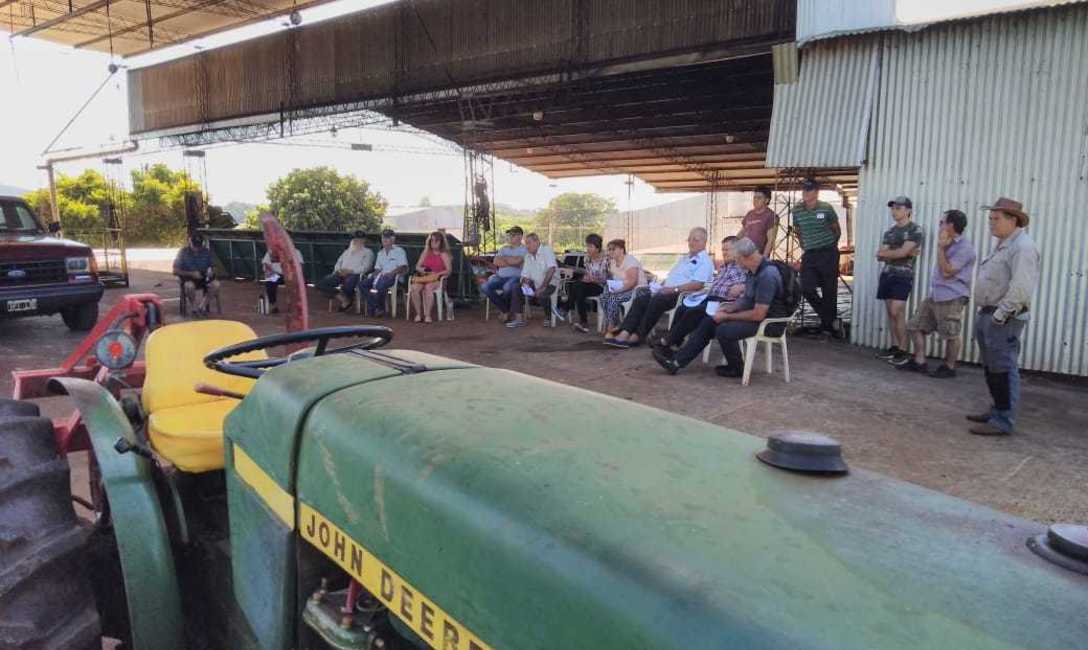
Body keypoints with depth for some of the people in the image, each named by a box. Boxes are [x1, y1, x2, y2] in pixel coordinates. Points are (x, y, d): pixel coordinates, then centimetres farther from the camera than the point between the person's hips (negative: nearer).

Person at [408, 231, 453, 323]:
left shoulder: (444, 254, 8)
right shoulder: (426, 252, 21)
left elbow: (448, 270, -1)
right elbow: (417, 266, 19)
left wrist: (436, 274, -14)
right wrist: (421, 269, -4)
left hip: (437, 280, -4)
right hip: (424, 277, 4)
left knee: (428, 288, -37)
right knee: (414, 288, -29)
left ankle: (427, 315, -31)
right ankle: (419, 314, -20)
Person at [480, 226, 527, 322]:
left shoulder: (524, 249, 4)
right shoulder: (503, 249, 22)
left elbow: (517, 261, -15)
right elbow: (496, 262, 6)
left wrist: (503, 258, -1)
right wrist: (511, 262, -7)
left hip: (515, 277, -6)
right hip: (500, 277, 6)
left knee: (507, 287, -39)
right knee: (484, 287, -20)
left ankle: (504, 310, -8)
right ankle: (505, 310, -10)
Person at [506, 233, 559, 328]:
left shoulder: (547, 250, -11)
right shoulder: (528, 256, 11)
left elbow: (551, 270, -24)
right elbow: (525, 275, 10)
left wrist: (543, 287, -27)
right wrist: (525, 284, -13)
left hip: (550, 283, -7)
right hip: (535, 283, 7)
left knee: (541, 294, -35)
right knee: (516, 290, -10)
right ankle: (518, 319, -10)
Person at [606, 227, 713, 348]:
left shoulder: (705, 261, -1)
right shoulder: (684, 258, 27)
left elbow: (698, 285, -16)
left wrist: (674, 289, -21)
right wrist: (660, 286, 6)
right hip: (668, 291, 8)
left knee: (657, 299, -33)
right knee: (641, 299, -16)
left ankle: (639, 336, -26)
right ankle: (624, 333, -26)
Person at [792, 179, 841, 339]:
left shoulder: (826, 209, -5)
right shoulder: (797, 210, 4)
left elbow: (837, 231, 6)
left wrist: (829, 245, 10)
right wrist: (804, 247, 13)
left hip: (828, 253, -3)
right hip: (809, 254, 4)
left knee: (829, 291, -1)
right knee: (806, 289, -6)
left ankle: (827, 326, 11)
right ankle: (830, 319, 15)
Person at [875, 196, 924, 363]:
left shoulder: (915, 230, -5)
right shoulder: (889, 231, 15)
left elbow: (903, 252, -16)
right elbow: (879, 257, 6)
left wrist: (886, 252, 0)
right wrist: (902, 252, -6)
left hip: (903, 275, -7)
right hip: (887, 274, 7)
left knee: (897, 312, -13)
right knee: (890, 312, 7)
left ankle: (903, 351, -7)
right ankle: (894, 346, 13)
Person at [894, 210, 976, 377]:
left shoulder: (964, 248, -15)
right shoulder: (949, 244, 15)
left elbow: (946, 272, -19)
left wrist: (941, 247, -14)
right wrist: (942, 247, 13)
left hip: (951, 298, -10)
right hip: (934, 295, 10)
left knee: (951, 335, 1)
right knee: (916, 325, 9)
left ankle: (949, 367, 14)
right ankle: (919, 362, 16)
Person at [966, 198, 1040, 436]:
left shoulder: (1022, 247, -14)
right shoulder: (1002, 246, 18)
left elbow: (1021, 288, -23)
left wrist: (1000, 315, -20)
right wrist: (985, 313, 15)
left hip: (1004, 320, -10)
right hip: (986, 316, 10)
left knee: (1003, 370, -5)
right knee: (991, 369, 17)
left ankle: (1003, 422, 1)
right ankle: (998, 410, 29)